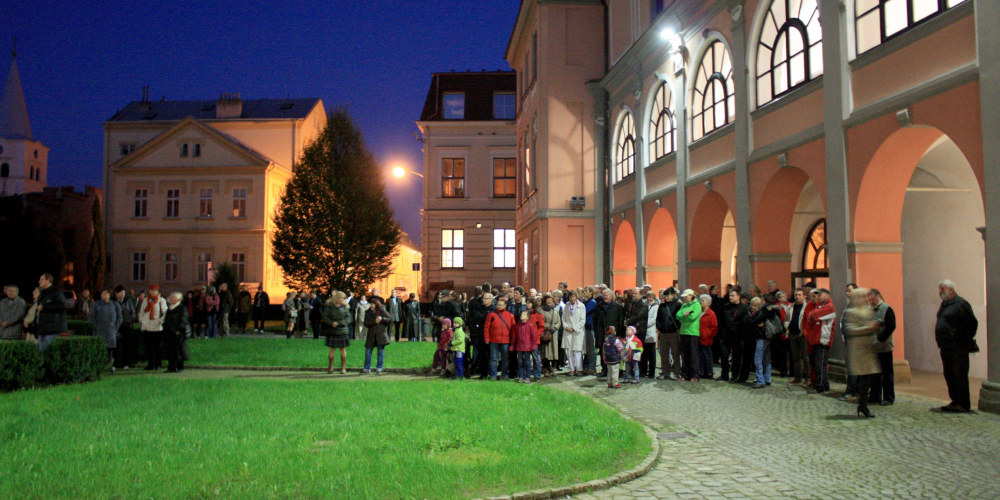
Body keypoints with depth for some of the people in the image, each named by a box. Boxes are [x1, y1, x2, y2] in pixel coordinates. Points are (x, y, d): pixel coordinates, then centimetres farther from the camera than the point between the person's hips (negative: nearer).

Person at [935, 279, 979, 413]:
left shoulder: (960, 303, -12)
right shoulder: (944, 303, 15)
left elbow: (972, 323, -12)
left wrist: (967, 339, -4)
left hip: (958, 347, -9)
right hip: (945, 346, 9)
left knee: (960, 375, -5)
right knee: (949, 375, 13)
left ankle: (964, 404, 0)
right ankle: (955, 402, 22)